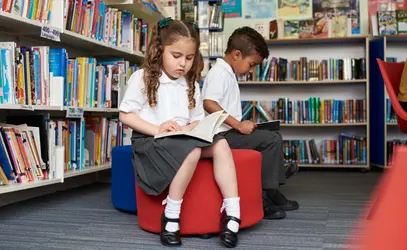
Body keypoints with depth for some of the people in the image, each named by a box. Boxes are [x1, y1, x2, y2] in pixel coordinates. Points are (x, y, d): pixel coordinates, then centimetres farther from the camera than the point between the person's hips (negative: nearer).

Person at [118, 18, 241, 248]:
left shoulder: (191, 85, 14)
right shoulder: (143, 78, -2)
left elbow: (198, 120, 14)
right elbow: (125, 115, -5)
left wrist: (187, 129, -11)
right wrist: (157, 130, -19)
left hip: (184, 139, 6)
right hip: (149, 140, -5)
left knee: (220, 143, -20)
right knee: (192, 151, -34)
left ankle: (232, 214, -22)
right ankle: (171, 215, -21)